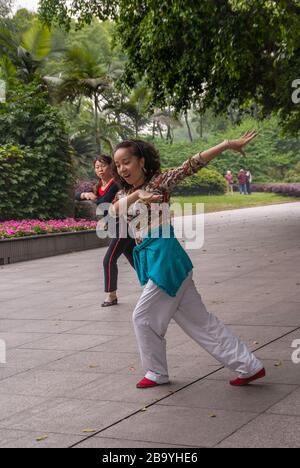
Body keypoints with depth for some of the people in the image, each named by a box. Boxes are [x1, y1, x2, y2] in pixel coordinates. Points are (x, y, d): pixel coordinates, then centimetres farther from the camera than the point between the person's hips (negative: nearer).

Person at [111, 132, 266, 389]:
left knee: (143, 317, 0)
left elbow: (192, 164, -12)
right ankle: (249, 366, 13)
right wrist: (136, 196, -24)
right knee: (198, 319, 9)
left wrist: (228, 144, -19)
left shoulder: (159, 181, -3)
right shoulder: (124, 193, 15)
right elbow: (113, 210, -6)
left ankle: (156, 372, 20)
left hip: (165, 256, -8)